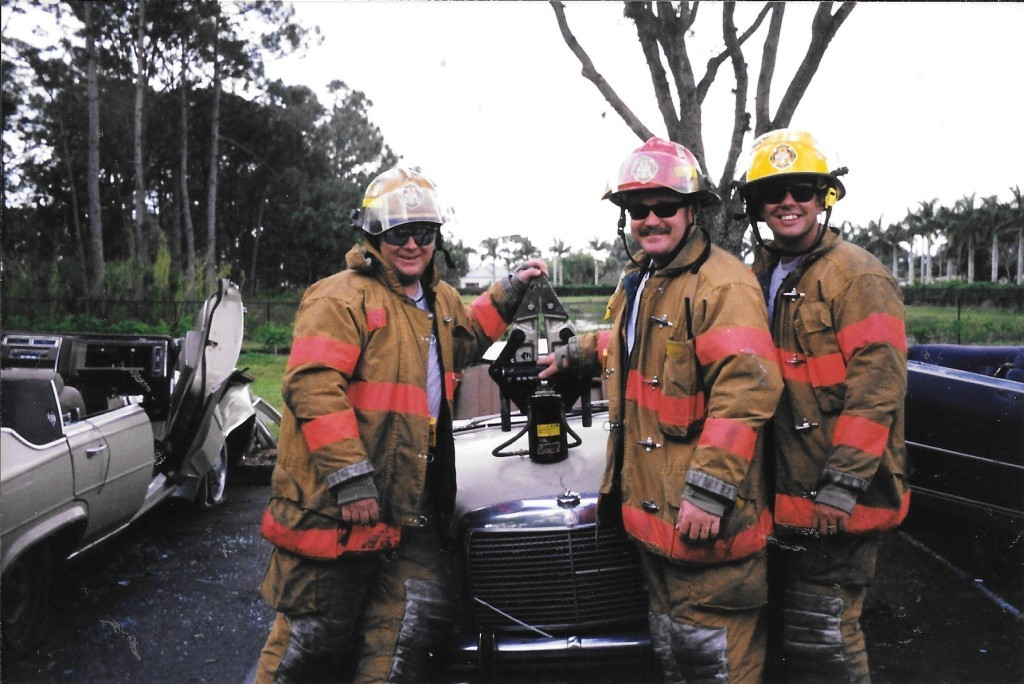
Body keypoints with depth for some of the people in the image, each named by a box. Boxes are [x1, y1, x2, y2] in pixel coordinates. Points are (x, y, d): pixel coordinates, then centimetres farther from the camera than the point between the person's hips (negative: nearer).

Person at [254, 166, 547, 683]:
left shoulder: (440, 300, 15)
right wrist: (350, 478, -25)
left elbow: (464, 341, 35)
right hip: (333, 505, -7)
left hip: (408, 504, 8)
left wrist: (508, 291, 23)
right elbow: (312, 387, -22)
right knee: (314, 637, 5)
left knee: (418, 618, 9)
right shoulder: (343, 298, -13)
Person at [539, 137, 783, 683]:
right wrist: (576, 355, 36)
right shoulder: (637, 282, 14)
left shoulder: (722, 283, -17)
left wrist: (709, 490, -27)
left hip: (702, 515, -9)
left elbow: (745, 391, -25)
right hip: (651, 510, 9)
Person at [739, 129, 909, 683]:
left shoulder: (857, 276, -12)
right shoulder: (761, 279, 12)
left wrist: (840, 486, -22)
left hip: (838, 500, -8)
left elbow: (877, 387, -19)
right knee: (797, 638, 20)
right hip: (786, 495, 8)